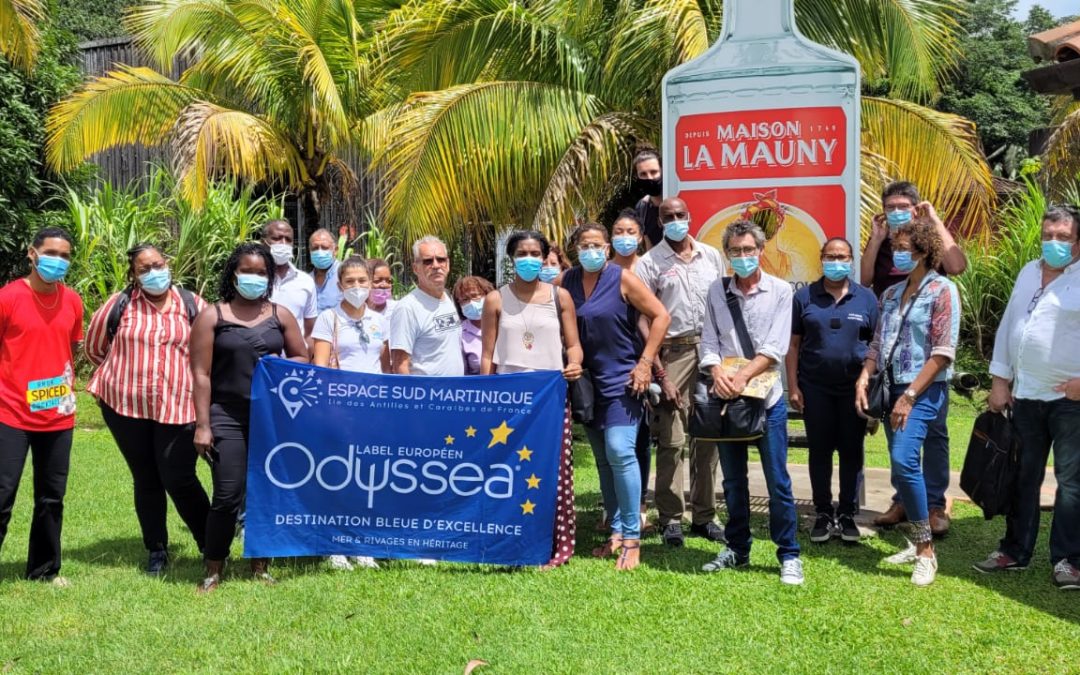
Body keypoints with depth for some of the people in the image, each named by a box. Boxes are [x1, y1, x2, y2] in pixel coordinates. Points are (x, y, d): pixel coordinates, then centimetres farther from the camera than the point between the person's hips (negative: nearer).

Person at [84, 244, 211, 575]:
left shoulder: (193, 305, 0)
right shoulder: (118, 305, 0)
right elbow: (94, 348, 12)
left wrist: (185, 375, 8)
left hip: (178, 406, -1)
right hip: (125, 405, 1)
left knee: (179, 479, -5)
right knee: (145, 480, 11)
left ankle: (212, 545, 12)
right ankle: (156, 550, 25)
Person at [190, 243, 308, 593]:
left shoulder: (280, 315, 10)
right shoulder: (212, 316, 2)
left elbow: (302, 359, 16)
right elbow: (201, 374, -2)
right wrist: (202, 425, -8)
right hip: (227, 417, -3)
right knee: (228, 496, -6)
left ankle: (260, 565, 21)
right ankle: (213, 570, 9)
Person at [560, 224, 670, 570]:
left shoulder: (622, 279, -8)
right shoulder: (567, 281, 5)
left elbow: (660, 316, -8)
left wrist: (645, 363, -12)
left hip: (622, 379, -5)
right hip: (588, 382, 5)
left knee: (620, 451, -14)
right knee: (603, 458, 9)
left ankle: (632, 537, -7)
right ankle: (616, 532, 19)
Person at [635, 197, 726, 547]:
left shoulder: (711, 256, 12)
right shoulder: (650, 262, 0)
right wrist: (660, 374, -9)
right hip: (673, 352, -3)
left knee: (708, 437, 7)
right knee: (671, 439, -4)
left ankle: (704, 515, 16)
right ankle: (670, 518, 5)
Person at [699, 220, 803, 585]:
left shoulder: (780, 291, -2)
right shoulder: (717, 290, 5)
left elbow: (776, 348, -9)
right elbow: (709, 343, 3)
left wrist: (743, 376, -18)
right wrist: (718, 374, -15)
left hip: (766, 396, -3)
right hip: (725, 397, 3)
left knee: (777, 481, -1)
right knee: (733, 480, 12)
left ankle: (789, 555, 10)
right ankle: (737, 549, 25)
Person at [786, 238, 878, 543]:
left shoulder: (866, 298, 4)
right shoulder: (805, 297, 3)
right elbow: (793, 344, 3)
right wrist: (793, 387, -3)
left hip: (854, 387, 0)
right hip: (815, 388, 0)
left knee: (851, 451, 6)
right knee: (819, 451, 6)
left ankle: (847, 515, 17)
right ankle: (823, 514, 17)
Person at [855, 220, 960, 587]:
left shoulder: (942, 290, -7)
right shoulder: (891, 293, 14)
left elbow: (943, 352, -13)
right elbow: (878, 342, 16)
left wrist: (910, 396, -17)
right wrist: (864, 377, -3)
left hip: (924, 390, -7)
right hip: (893, 388, 7)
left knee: (903, 461, -22)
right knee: (902, 467, 9)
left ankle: (926, 552, -12)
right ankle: (918, 543, 21)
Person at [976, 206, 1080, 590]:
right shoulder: (1028, 273, 12)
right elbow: (1008, 325, 15)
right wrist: (1000, 380, 11)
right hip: (1025, 395, 6)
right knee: (1022, 477, 13)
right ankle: (1015, 551, 23)